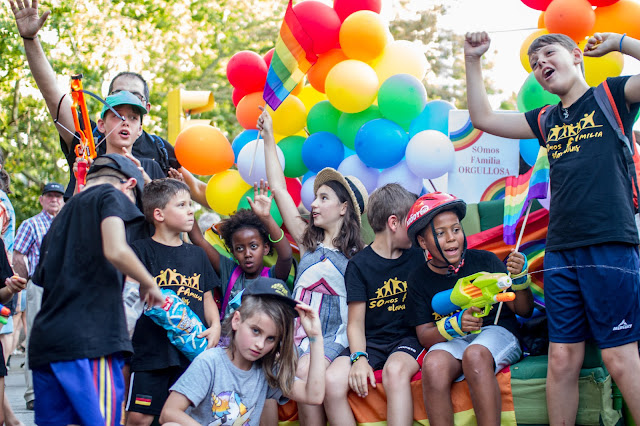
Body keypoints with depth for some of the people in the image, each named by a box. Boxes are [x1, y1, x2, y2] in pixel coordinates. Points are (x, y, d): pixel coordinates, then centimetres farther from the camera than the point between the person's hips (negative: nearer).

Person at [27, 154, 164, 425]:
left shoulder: (62, 215, 26)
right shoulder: (111, 195, 3)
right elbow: (116, 251, -16)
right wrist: (149, 284, -1)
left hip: (43, 341, 8)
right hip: (89, 338, -8)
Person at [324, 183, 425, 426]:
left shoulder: (417, 257, 12)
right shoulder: (359, 265, 4)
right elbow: (356, 323, -1)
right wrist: (359, 358, -17)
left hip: (409, 339, 0)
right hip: (371, 342, 0)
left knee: (395, 370, -36)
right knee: (332, 380, -29)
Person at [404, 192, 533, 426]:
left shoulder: (484, 261, 2)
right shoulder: (419, 279, 6)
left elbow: (524, 311, 4)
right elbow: (425, 336, 2)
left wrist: (519, 278, -16)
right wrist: (456, 324, -18)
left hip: (496, 332, -1)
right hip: (450, 342, 1)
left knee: (474, 355, -37)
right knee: (433, 365, -34)